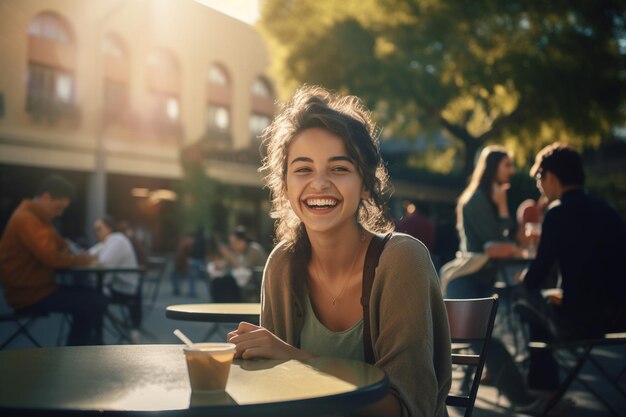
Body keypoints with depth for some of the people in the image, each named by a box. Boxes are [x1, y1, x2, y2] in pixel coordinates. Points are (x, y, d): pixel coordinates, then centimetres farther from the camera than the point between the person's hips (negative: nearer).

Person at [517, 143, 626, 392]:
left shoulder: (559, 213, -13)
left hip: (580, 322, -7)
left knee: (526, 306, 19)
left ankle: (544, 392, 29)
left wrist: (523, 278, 10)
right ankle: (543, 386, 39)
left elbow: (534, 280, -12)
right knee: (544, 304, 29)